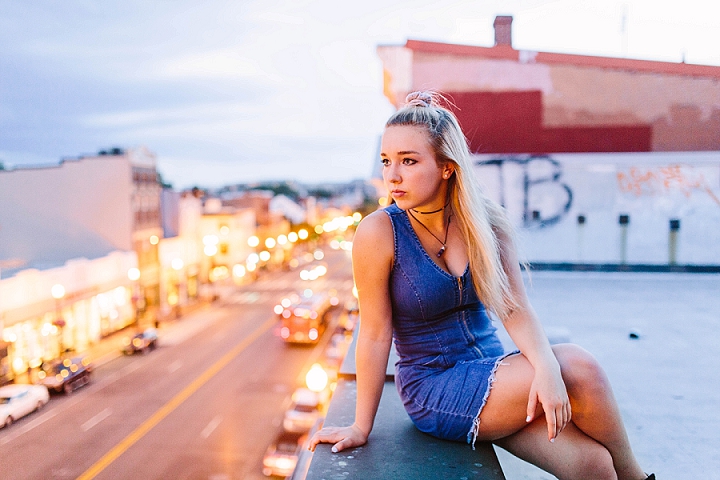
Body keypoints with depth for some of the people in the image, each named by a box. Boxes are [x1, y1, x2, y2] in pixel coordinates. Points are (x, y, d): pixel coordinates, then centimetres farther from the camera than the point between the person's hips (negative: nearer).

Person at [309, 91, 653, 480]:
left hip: (493, 368, 4)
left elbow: (516, 309, -8)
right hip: (434, 389, -4)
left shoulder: (487, 220, -5)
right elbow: (375, 334, -13)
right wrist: (361, 428, -7)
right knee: (577, 369, -21)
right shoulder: (378, 233, -16)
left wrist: (546, 368, -27)